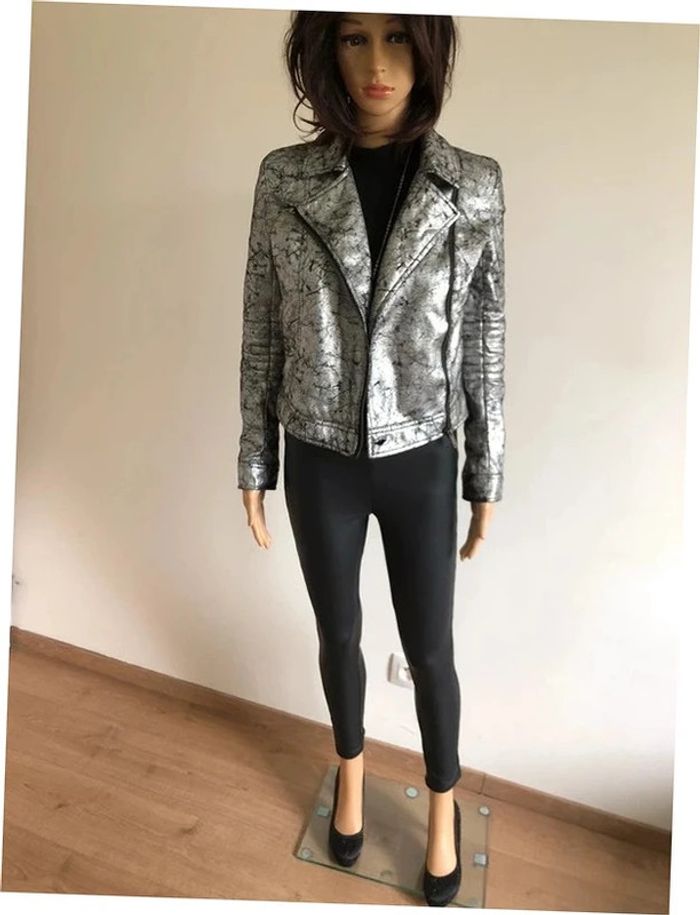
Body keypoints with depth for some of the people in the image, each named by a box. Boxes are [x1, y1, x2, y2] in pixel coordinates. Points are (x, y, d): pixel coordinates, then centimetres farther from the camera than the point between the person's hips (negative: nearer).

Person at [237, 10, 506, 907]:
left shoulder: (475, 185, -4)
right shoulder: (285, 177, -3)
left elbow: (484, 342, -1)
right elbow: (262, 331, 1)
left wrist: (488, 477, 2)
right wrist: (253, 462, 3)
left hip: (420, 462, 0)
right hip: (321, 462, 1)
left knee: (429, 651, 13)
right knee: (338, 635, 19)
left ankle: (442, 807, 44)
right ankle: (352, 770, 51)